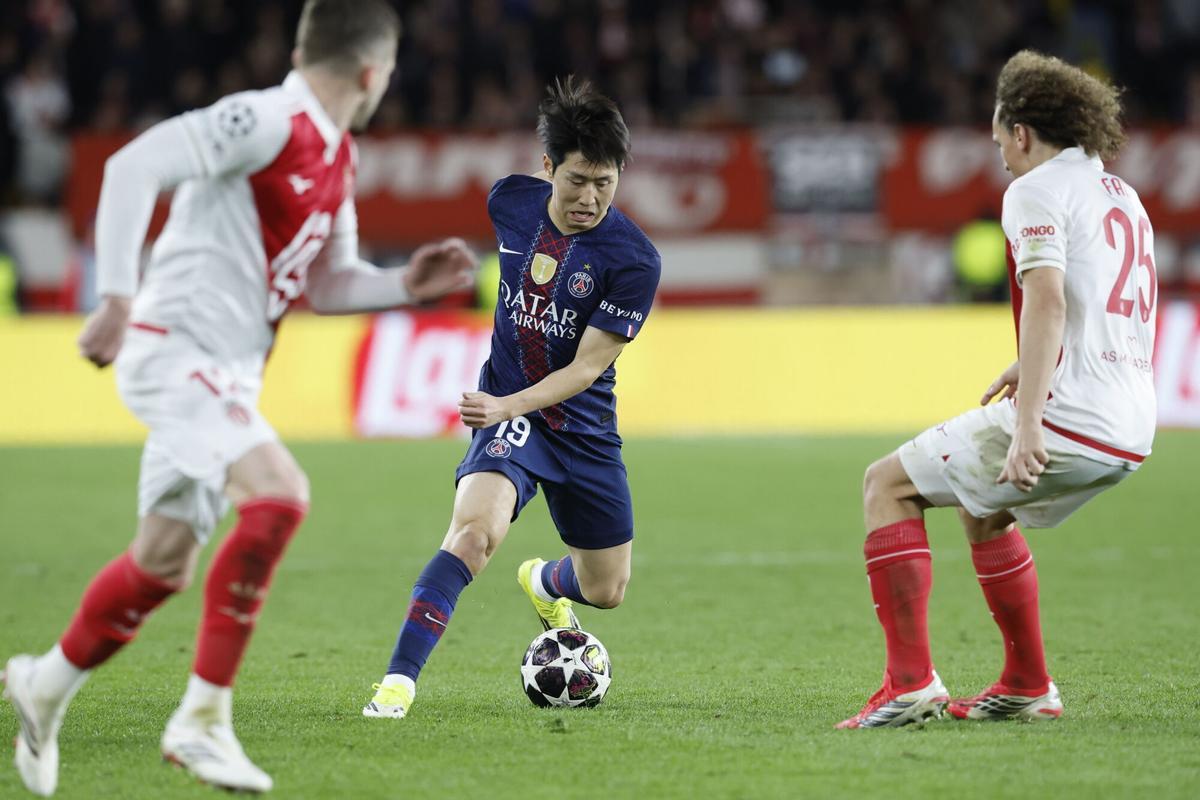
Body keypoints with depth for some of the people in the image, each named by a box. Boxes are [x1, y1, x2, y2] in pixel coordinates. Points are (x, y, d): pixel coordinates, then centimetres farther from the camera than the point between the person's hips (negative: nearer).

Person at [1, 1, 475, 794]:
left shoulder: (337, 160, 12)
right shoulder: (263, 122, -17)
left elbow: (329, 283, 22)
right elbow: (134, 166, -23)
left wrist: (408, 284, 5)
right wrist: (118, 299, -28)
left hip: (229, 373, 10)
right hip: (176, 349, -10)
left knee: (165, 561, 14)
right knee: (279, 494, -26)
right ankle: (203, 719, -21)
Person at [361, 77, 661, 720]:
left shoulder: (634, 260, -18)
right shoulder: (510, 201, -8)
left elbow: (587, 366, -19)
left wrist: (507, 405, -33)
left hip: (584, 424, 1)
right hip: (506, 409, -1)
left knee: (605, 589, 14)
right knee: (475, 528, -30)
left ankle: (544, 583, 52)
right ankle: (398, 681, -32)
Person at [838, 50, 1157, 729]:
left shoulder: (1037, 189, -6)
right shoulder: (1123, 196, 21)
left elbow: (1048, 300, -22)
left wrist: (1027, 425, -28)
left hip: (1068, 420, -9)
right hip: (1131, 432, 9)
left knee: (888, 485, 4)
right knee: (983, 508, 32)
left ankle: (912, 680, -7)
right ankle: (1028, 687, 32)